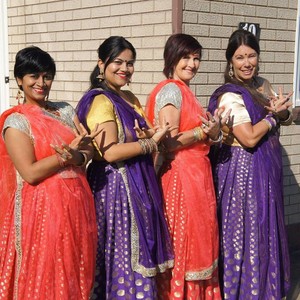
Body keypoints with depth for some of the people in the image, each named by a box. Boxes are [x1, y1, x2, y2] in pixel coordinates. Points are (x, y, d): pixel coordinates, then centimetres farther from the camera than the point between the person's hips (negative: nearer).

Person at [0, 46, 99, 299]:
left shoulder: (65, 110, 11)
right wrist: (68, 153, -17)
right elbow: (30, 173, -15)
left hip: (77, 203, 5)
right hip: (41, 206, -5)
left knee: (77, 273, 13)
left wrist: (76, 157, -16)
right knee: (44, 278, 4)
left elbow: (89, 150, 5)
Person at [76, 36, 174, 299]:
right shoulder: (101, 102, -14)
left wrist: (148, 135, -6)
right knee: (123, 252, 1)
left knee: (138, 250, 15)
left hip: (137, 184, 9)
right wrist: (151, 141, -15)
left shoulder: (129, 98, 12)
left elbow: (141, 134, 18)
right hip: (116, 185, -9)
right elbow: (110, 152, -22)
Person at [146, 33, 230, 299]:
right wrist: (205, 131, -17)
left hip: (197, 173, 9)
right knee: (185, 241, 0)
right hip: (181, 176, -9)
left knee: (198, 239, 15)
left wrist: (213, 131, 2)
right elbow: (169, 142, -19)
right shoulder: (171, 90, -12)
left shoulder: (185, 91, 15)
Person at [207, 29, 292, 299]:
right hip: (243, 170, -8)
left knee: (264, 229, 17)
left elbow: (287, 118, 12)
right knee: (246, 232, 2)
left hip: (266, 169, 8)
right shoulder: (230, 96, -18)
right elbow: (250, 138, -23)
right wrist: (272, 114, -10)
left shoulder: (263, 85, 8)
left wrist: (280, 111, -11)